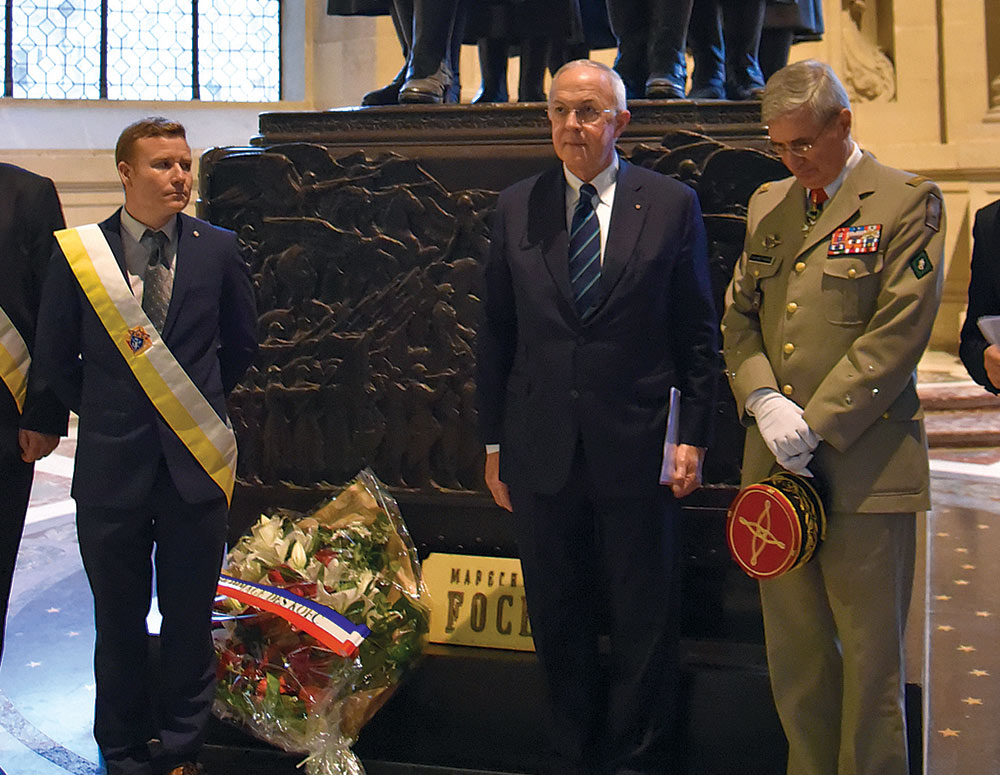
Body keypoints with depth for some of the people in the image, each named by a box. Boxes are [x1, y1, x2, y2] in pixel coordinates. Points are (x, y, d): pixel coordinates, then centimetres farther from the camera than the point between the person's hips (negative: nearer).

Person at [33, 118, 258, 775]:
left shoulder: (217, 249, 0)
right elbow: (55, 356, 7)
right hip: (113, 463, 0)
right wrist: (104, 411, 9)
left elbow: (241, 343, 13)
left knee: (190, 615, 9)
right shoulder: (79, 253, -3)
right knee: (119, 619, 11)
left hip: (196, 460, 1)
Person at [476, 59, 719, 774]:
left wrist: (693, 436, -5)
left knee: (644, 619, 8)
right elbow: (496, 335, 9)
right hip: (541, 449, 2)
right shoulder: (516, 208, 6)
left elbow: (698, 333, 1)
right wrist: (494, 443, 7)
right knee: (559, 620, 12)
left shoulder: (672, 204, 1)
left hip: (637, 447, -2)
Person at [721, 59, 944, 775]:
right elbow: (739, 316, 14)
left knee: (870, 655, 2)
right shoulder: (767, 205, 16)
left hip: (864, 466, -5)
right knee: (794, 649, 11)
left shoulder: (908, 201, -2)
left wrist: (814, 424, -14)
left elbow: (898, 333, -10)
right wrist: (763, 400, -5)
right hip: (777, 466, 5)